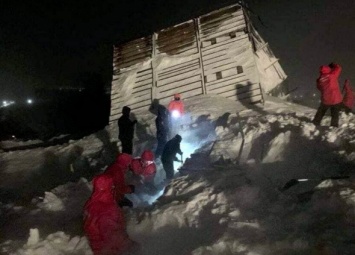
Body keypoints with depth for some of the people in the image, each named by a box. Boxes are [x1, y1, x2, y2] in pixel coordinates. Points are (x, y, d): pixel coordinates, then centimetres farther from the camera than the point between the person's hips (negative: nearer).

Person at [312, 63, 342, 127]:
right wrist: (332, 65, 15)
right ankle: (334, 126, 19)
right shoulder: (332, 75, -17)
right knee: (335, 115, 14)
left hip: (325, 100, 3)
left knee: (320, 112, 24)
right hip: (336, 99, -2)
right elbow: (338, 68, -1)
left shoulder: (319, 80, -6)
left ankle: (315, 123, 33)